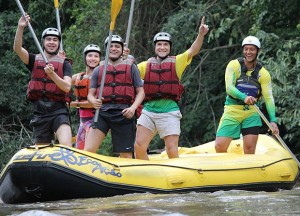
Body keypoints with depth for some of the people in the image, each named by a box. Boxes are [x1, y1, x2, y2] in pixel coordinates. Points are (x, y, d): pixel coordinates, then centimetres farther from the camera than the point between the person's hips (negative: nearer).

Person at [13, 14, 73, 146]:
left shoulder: (64, 64, 8)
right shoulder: (34, 60, 12)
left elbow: (67, 87, -7)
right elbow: (17, 49, -7)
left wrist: (52, 74, -22)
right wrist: (20, 28, -21)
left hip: (58, 110, -2)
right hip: (40, 111, 3)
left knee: (66, 146, -25)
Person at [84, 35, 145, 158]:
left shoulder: (131, 67, 13)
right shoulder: (98, 70, 17)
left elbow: (140, 92, 10)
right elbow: (90, 94, 15)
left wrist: (133, 107, -9)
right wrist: (94, 102, -10)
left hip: (124, 114, -1)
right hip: (102, 112, 1)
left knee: (126, 155, 1)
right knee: (88, 150, -14)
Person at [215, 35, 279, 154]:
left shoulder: (263, 73, 1)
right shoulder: (234, 65, -5)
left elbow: (268, 97, -3)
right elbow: (229, 88, -16)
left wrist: (273, 120, -16)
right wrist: (244, 97, -36)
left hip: (251, 113, 2)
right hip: (232, 110, -2)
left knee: (250, 149, -4)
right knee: (220, 146, -11)